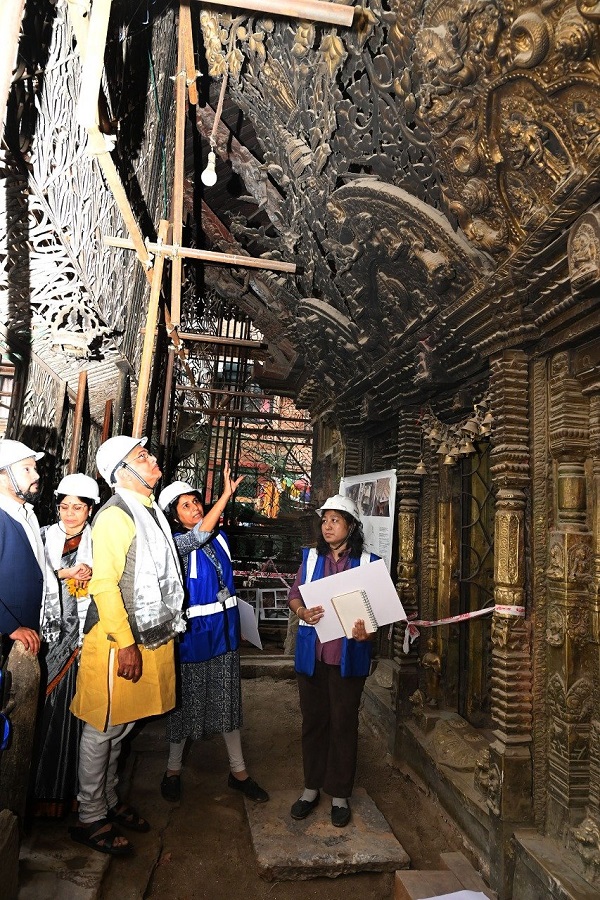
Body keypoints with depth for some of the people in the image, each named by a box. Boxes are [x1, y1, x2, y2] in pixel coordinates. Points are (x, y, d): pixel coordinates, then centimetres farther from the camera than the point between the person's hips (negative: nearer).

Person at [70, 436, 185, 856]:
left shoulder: (151, 510, 11)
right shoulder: (115, 516, -17)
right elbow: (103, 584, -21)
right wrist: (126, 643, -21)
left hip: (152, 636, 8)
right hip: (119, 640, -8)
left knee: (120, 727, 21)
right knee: (102, 730, 8)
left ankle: (109, 801, 38)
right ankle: (90, 818, 25)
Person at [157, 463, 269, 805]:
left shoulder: (220, 538, 4)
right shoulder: (176, 543, -13)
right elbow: (200, 535, -36)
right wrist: (227, 494, -41)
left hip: (224, 630, 5)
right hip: (193, 633, -5)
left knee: (228, 700, 14)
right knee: (186, 702, 9)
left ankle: (239, 771, 27)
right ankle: (173, 770, 31)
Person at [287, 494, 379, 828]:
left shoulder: (367, 562, -4)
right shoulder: (311, 557, 3)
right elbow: (294, 595, 6)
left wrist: (367, 630, -21)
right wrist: (303, 612, -16)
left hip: (348, 655, -2)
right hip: (312, 653, 2)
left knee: (344, 722, 9)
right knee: (313, 719, 14)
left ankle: (340, 794, 28)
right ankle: (312, 787, 33)